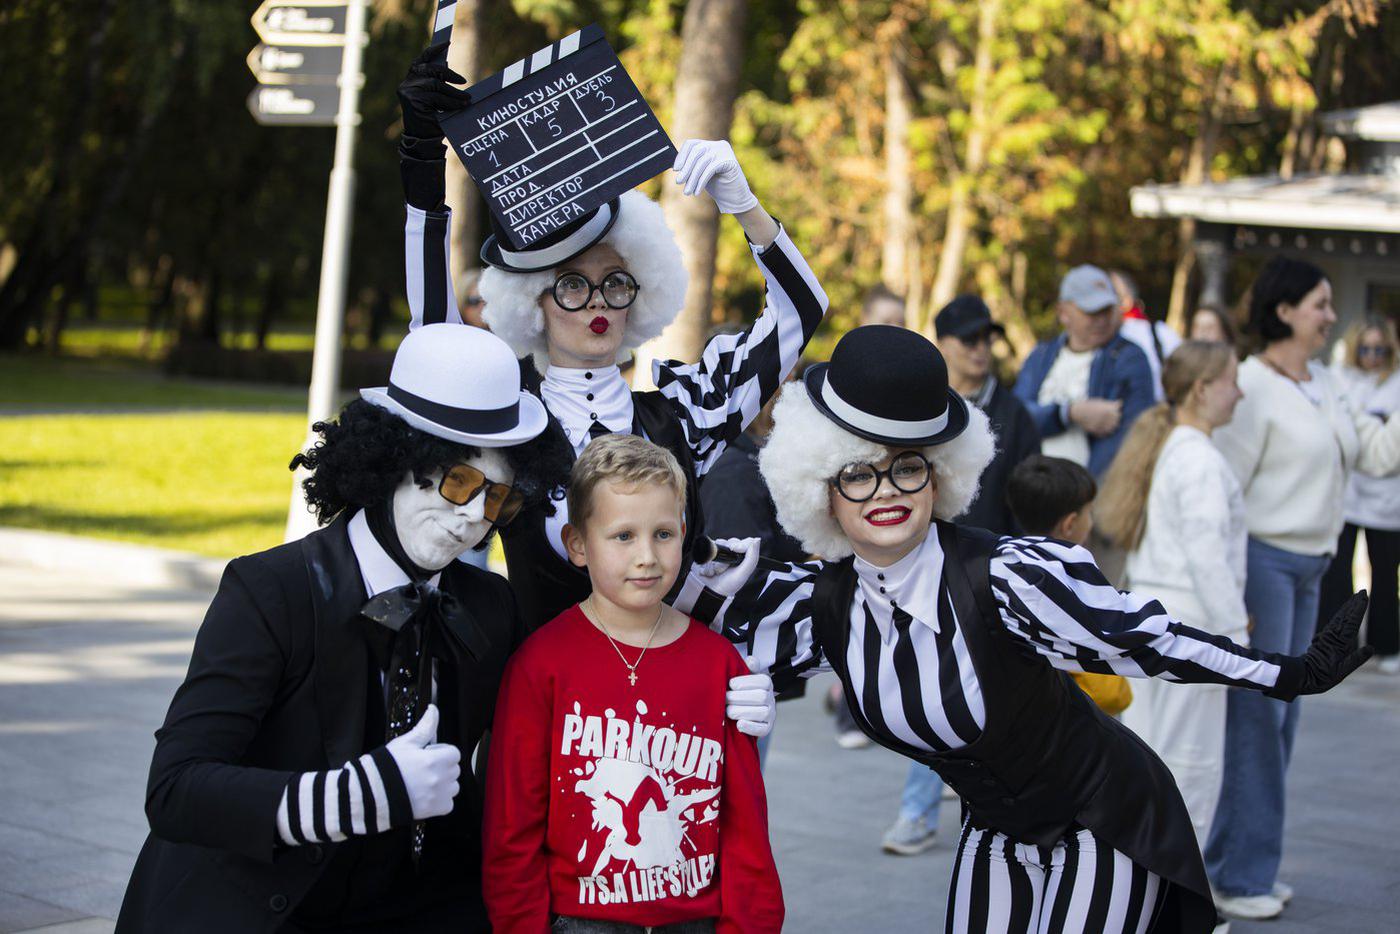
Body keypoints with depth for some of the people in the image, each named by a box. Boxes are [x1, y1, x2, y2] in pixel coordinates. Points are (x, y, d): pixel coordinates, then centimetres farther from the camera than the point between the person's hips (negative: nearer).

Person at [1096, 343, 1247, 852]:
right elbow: (1208, 555, -19)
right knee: (1191, 761, -1)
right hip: (1188, 623, -9)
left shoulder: (1162, 448, 15)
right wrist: (1235, 633, -15)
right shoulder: (1200, 459, -14)